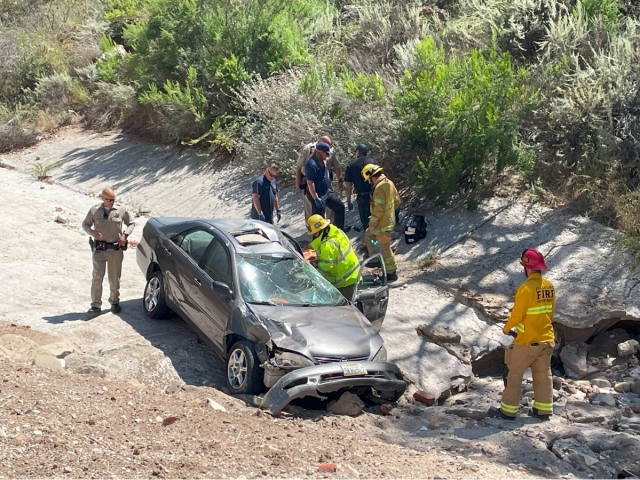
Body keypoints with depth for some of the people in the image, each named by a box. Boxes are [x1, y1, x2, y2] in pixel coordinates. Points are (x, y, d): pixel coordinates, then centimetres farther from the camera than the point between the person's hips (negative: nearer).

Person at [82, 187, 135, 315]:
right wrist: (91, 232, -11)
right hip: (99, 249, -1)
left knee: (115, 278, 10)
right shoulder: (94, 211, 0)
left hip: (116, 250, 1)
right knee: (97, 277, -7)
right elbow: (85, 224, 10)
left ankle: (114, 302, 27)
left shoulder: (121, 210, 2)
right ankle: (96, 305, -1)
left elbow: (131, 223, 14)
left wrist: (125, 235, -4)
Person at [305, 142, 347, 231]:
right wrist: (316, 198, -27)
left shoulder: (323, 161, 5)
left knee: (340, 206, 17)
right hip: (318, 195, -10)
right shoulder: (312, 164, -26)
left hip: (327, 192, 10)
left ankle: (340, 229, 29)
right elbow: (310, 183, -27)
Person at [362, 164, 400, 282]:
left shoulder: (379, 188, -26)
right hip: (388, 219, 10)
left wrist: (372, 224, -17)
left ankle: (391, 273, 11)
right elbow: (397, 201, 13)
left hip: (383, 223, -10)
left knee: (385, 248, 1)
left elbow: (379, 209, -27)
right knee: (368, 235, 26)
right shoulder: (389, 183, 4)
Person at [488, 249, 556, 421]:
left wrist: (507, 327, 1)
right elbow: (550, 311, 11)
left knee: (514, 374, 5)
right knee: (543, 375, 14)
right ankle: (544, 410, 19)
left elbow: (517, 314, -17)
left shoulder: (526, 288, -22)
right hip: (547, 339, 7)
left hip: (527, 341, -7)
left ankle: (508, 410, 10)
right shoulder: (549, 286, 2)